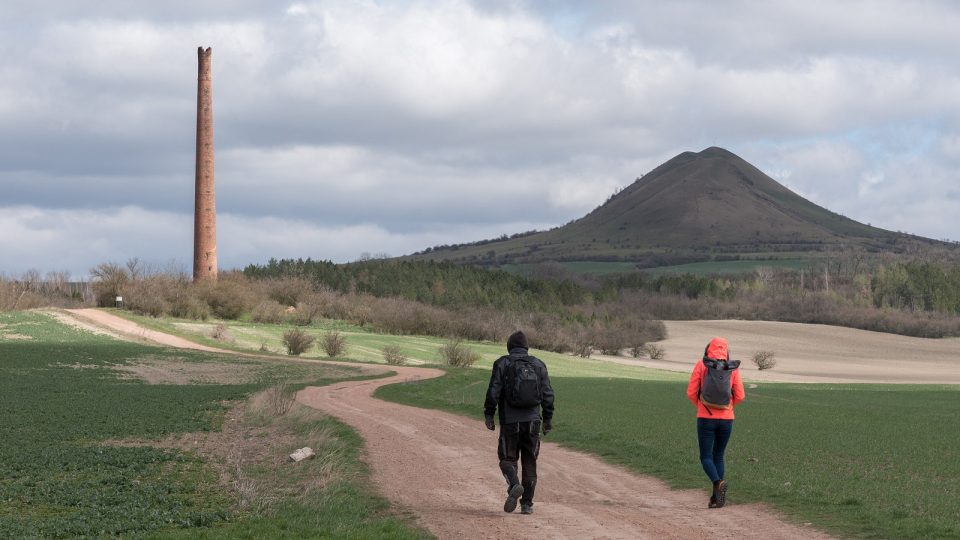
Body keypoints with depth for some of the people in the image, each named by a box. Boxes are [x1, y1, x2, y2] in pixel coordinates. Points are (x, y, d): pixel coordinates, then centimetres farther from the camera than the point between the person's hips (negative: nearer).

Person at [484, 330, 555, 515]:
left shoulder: (502, 364, -1)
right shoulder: (539, 365, 7)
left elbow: (493, 392, -7)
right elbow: (548, 394, 6)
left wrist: (488, 415, -1)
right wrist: (548, 418, 13)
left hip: (510, 421, -3)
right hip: (533, 421, 3)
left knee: (508, 458, 7)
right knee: (530, 462, 10)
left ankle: (514, 485, -23)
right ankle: (527, 503, 9)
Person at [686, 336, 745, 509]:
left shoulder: (701, 366, -3)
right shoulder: (733, 369, 1)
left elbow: (691, 393, -3)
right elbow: (740, 396, 0)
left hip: (705, 418, -2)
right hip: (726, 419, 2)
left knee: (706, 457, 5)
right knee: (718, 456, 16)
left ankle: (718, 482, -24)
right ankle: (716, 497, 11)